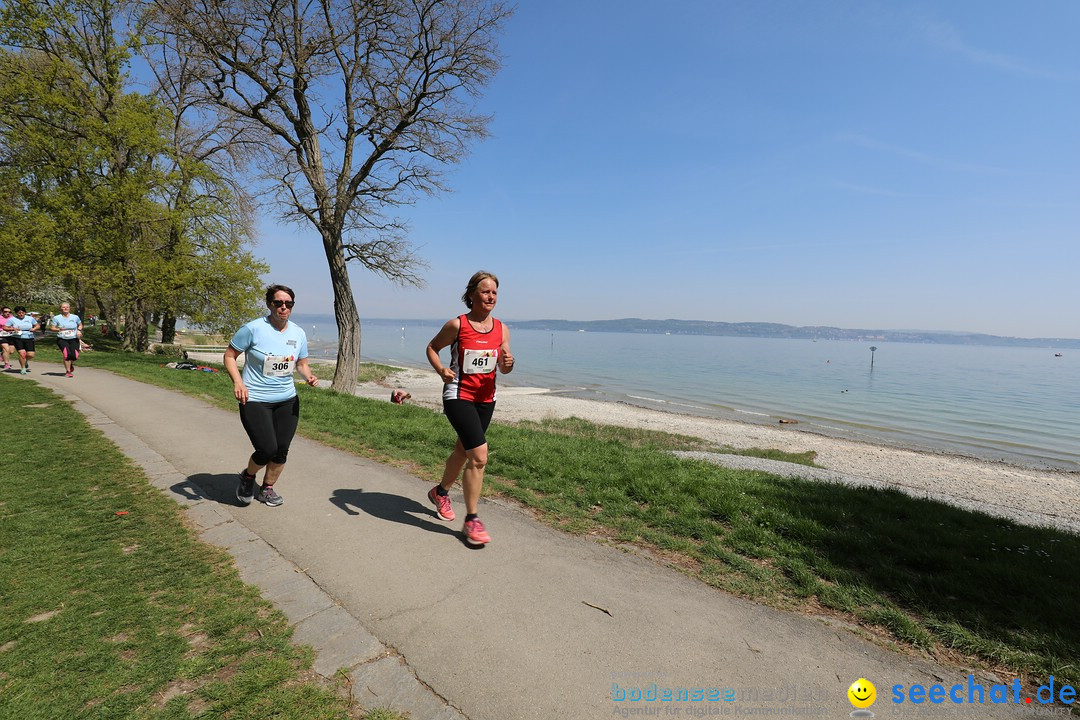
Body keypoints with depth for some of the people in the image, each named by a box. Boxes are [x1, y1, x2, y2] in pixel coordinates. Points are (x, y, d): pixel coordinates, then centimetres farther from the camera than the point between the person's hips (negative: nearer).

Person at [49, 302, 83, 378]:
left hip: (74, 339, 1)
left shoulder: (75, 317, 5)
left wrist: (79, 330, 0)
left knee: (75, 356, -10)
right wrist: (58, 329, -18)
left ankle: (71, 364, 29)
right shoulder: (56, 318, 0)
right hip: (62, 339, -1)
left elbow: (80, 325, 20)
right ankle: (68, 371, -5)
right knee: (66, 354, -20)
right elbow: (51, 328, 3)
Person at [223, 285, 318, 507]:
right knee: (267, 450, -10)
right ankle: (248, 476, 24)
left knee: (282, 450, 8)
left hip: (287, 401, 5)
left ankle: (267, 489, 33)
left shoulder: (298, 333, 3)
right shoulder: (253, 329, -12)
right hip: (255, 400, -5)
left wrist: (309, 376, -8)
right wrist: (237, 382, -19)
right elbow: (229, 355, -4)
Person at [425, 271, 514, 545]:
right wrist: (441, 370, -16)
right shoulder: (457, 325, -10)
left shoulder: (501, 329, 2)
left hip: (486, 398, 6)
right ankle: (471, 520, 0)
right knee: (479, 455, -16)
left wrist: (508, 363, -18)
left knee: (463, 450, 21)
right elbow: (432, 347, 3)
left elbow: (504, 369, 6)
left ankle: (440, 492, 48)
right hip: (458, 396, -6)